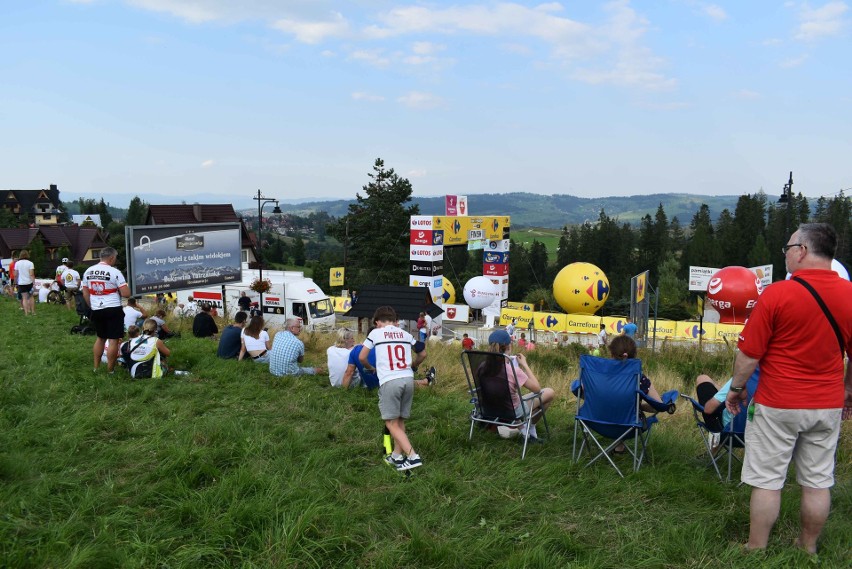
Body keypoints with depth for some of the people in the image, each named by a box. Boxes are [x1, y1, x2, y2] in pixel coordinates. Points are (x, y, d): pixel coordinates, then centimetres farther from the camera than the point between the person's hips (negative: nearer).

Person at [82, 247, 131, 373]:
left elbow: (85, 293, 13)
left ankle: (96, 368, 26)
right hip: (113, 310, -6)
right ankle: (110, 370, 5)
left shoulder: (88, 271, 7)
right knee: (114, 340, 1)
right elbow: (126, 294, -16)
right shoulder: (115, 272, -12)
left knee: (100, 338, 21)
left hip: (96, 310, 7)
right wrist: (123, 287, 5)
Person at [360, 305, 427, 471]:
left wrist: (371, 368, 26)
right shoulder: (405, 334, 17)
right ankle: (396, 456, 23)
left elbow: (362, 357, 6)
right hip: (408, 379, 5)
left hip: (389, 381, -5)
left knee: (391, 423, -1)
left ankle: (413, 456, -12)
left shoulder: (375, 333, 7)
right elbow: (422, 354, 23)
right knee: (400, 421, 17)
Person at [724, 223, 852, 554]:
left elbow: (749, 353, -12)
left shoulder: (777, 294, -15)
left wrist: (736, 388, 3)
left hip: (778, 404, -4)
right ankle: (808, 549, 29)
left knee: (766, 481, 6)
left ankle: (756, 550, 16)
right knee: (818, 482, 15)